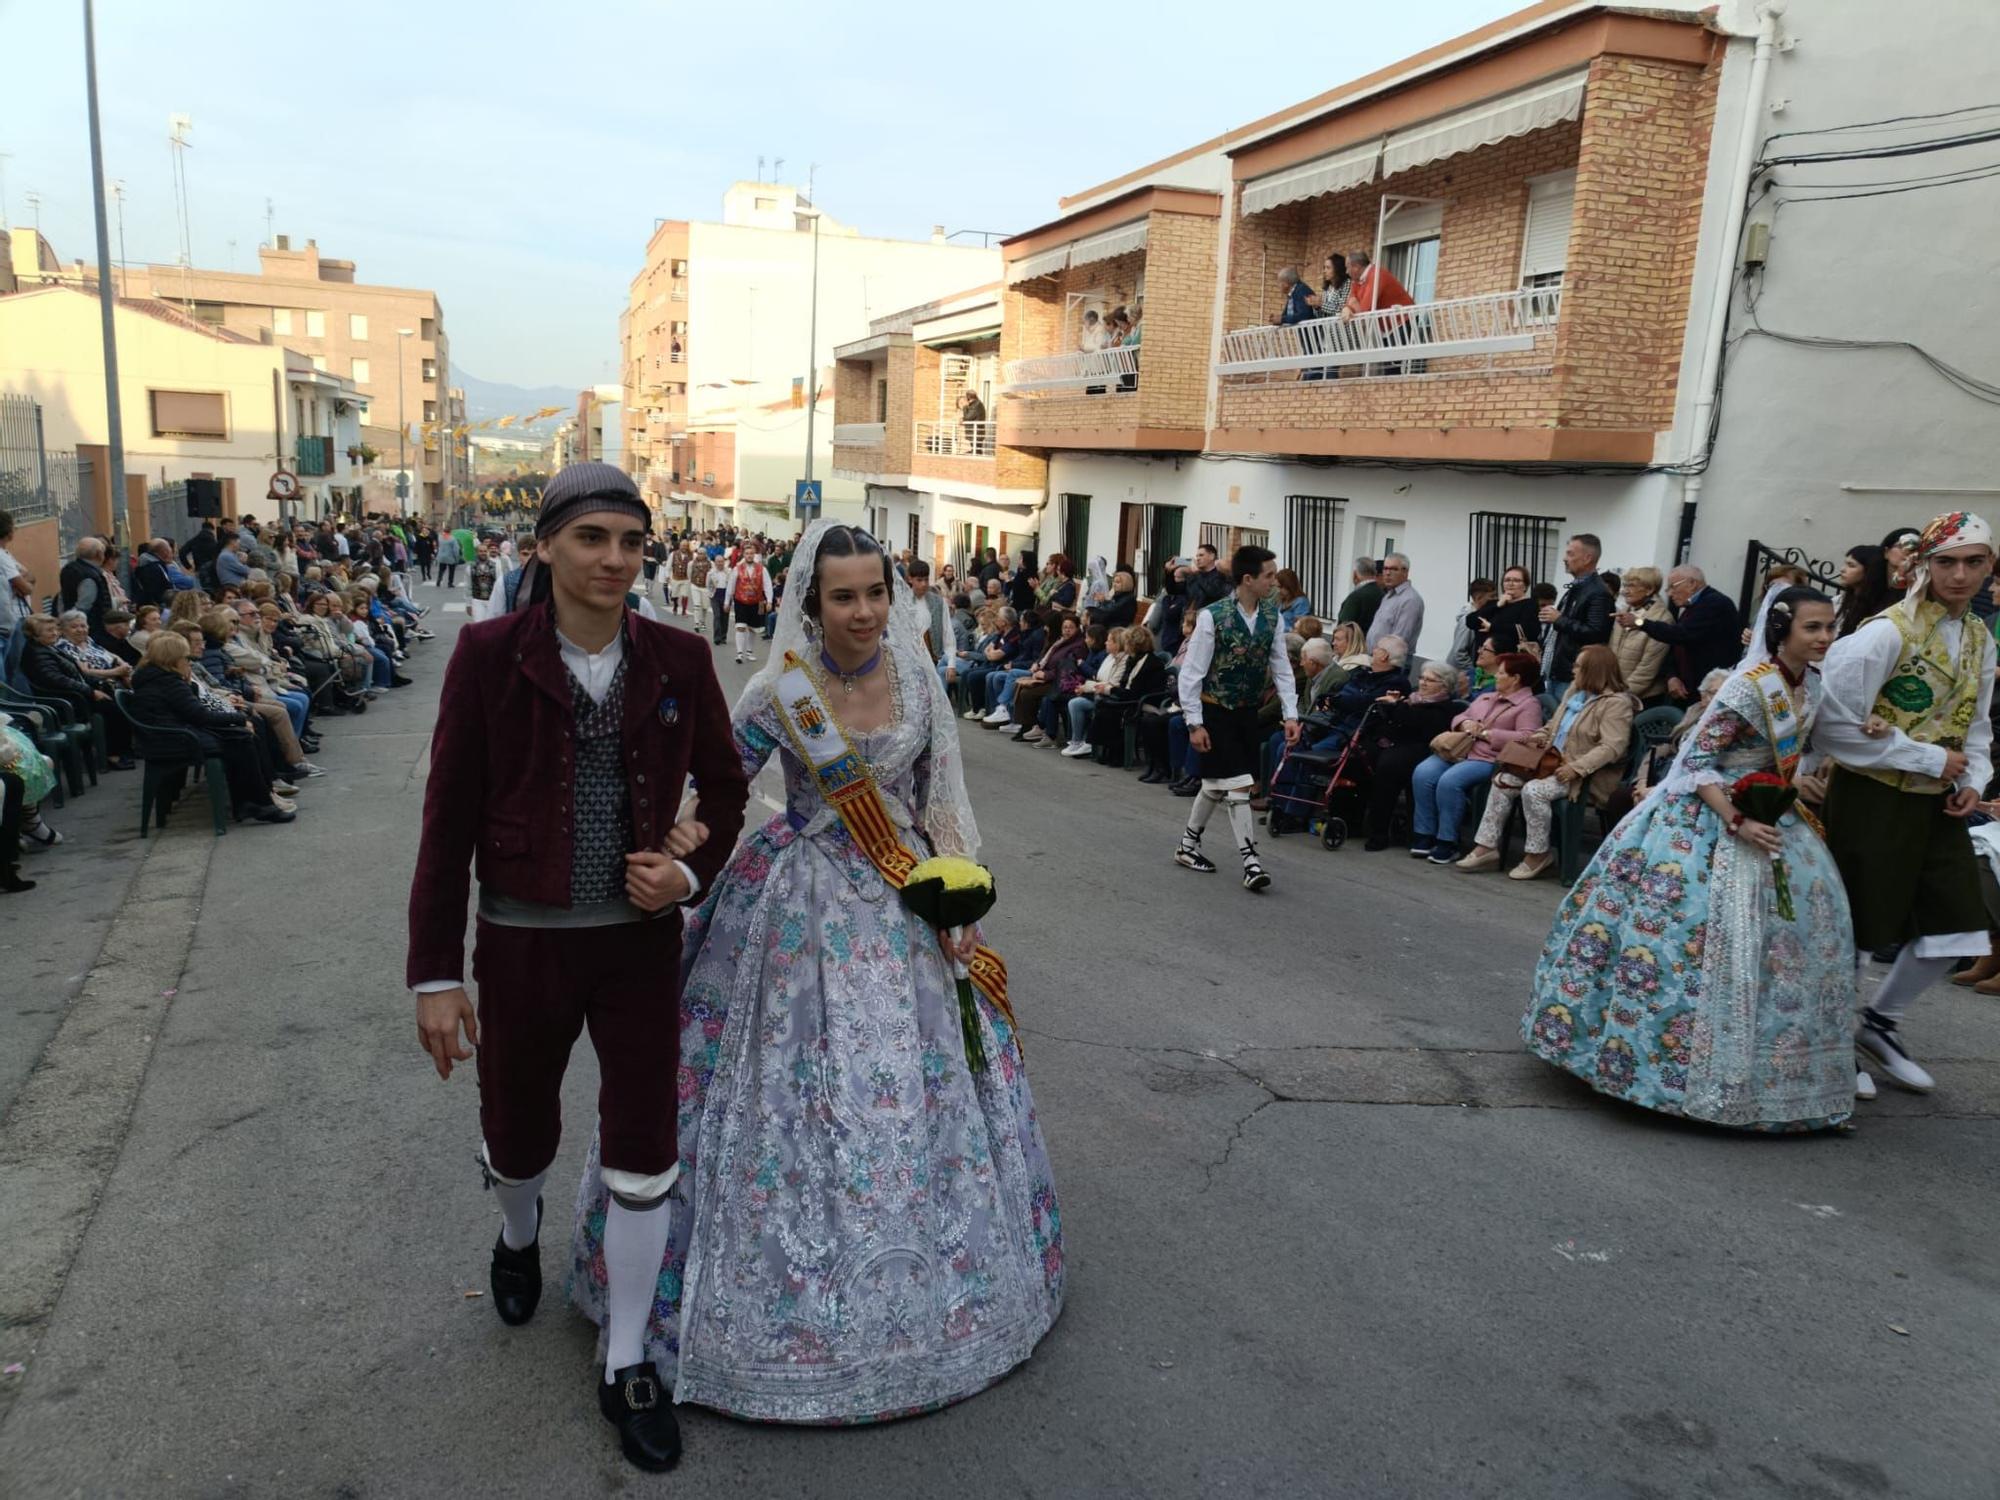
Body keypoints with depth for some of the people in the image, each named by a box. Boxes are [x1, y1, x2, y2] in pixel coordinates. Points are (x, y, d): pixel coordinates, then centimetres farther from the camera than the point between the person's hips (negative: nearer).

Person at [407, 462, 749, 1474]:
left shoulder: (677, 660, -5)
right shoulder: (490, 654, -10)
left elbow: (725, 790, 9)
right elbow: (449, 818, -8)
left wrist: (691, 875, -9)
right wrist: (436, 973, -7)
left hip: (639, 941, 1)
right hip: (523, 943, -1)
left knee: (643, 1159, 5)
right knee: (519, 1141, 19)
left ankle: (626, 1366, 27)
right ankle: (519, 1237, 57)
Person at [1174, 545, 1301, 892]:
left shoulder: (1272, 615, -1)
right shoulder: (1212, 617, -18)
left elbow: (1281, 667, 4)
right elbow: (1191, 673, -15)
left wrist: (1290, 715, -4)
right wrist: (1195, 724, -16)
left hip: (1247, 711, 6)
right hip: (1216, 711, -6)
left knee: (1217, 783, 15)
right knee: (1239, 784, -9)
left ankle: (1188, 846, 32)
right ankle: (1250, 862, -2)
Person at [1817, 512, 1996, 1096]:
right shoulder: (1888, 632, -17)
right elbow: (1835, 724, -22)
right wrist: (1931, 759, -17)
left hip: (1935, 804, 8)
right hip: (1873, 799, -7)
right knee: (1858, 923, 2)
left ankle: (1880, 1023, 30)